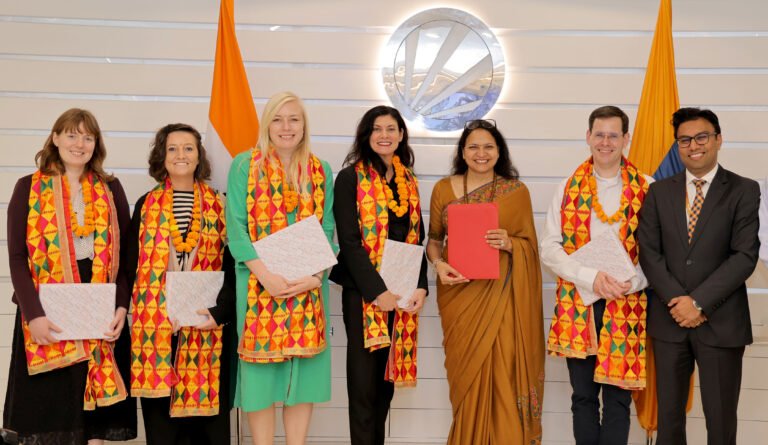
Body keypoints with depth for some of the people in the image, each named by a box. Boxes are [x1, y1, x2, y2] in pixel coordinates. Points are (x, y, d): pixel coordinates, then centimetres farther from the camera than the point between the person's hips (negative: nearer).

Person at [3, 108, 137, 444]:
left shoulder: (111, 190, 10)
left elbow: (124, 255, 8)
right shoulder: (29, 188, 4)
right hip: (48, 318, -2)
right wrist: (33, 314, -13)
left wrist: (121, 307, -6)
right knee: (47, 416, 1)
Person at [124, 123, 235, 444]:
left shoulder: (218, 206, 6)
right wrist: (148, 308, -8)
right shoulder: (146, 205, 10)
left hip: (206, 327, -1)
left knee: (207, 410, 2)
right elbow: (132, 267, 6)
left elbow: (232, 267, 3)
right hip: (156, 328, 1)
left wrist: (219, 312, -12)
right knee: (160, 417, 4)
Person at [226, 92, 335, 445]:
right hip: (259, 284, -2)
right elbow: (236, 228, -6)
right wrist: (267, 275, -17)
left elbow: (326, 230, 5)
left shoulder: (321, 171, 10)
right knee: (260, 368, 1)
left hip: (307, 287, 2)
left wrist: (315, 274, -12)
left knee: (304, 366, 4)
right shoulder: (244, 166, 2)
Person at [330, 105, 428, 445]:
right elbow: (349, 241, -12)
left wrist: (421, 286, -3)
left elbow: (417, 239, 11)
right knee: (364, 378, -1)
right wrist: (377, 291, -18)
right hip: (364, 292, -5)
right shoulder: (351, 178, -4)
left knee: (388, 376, 11)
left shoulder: (408, 181, 12)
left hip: (402, 294, 5)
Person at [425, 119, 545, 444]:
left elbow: (530, 246, 5)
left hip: (500, 295, -1)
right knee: (465, 374, 6)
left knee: (501, 374, -5)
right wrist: (438, 265, -8)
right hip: (459, 293, 1)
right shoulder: (443, 189, 6)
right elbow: (434, 240, 12)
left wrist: (509, 243, -15)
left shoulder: (517, 191, 3)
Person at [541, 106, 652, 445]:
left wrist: (632, 281, -17)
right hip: (577, 305, 1)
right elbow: (550, 248, 0)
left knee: (618, 397, 3)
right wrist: (591, 277, -13)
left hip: (625, 306, -1)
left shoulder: (646, 189, 3)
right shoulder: (569, 188, 7)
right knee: (583, 396, 9)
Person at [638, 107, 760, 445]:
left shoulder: (744, 190, 0)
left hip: (721, 322, -2)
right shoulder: (659, 192, 8)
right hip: (669, 319, 2)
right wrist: (677, 300, -12)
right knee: (668, 416, 10)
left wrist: (699, 302, -15)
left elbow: (745, 255, -9)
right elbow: (649, 251, 1)